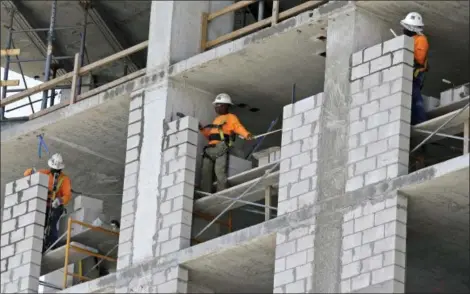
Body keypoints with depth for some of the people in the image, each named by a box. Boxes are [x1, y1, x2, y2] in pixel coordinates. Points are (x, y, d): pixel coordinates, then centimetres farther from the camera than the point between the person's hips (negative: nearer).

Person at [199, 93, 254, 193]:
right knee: (205, 172, -2)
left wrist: (247, 135, -25)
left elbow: (238, 127, -6)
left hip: (221, 146, -7)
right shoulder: (216, 119, 34)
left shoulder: (231, 117, 12)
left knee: (220, 171, -20)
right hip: (210, 148, 7)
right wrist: (202, 129, 21)